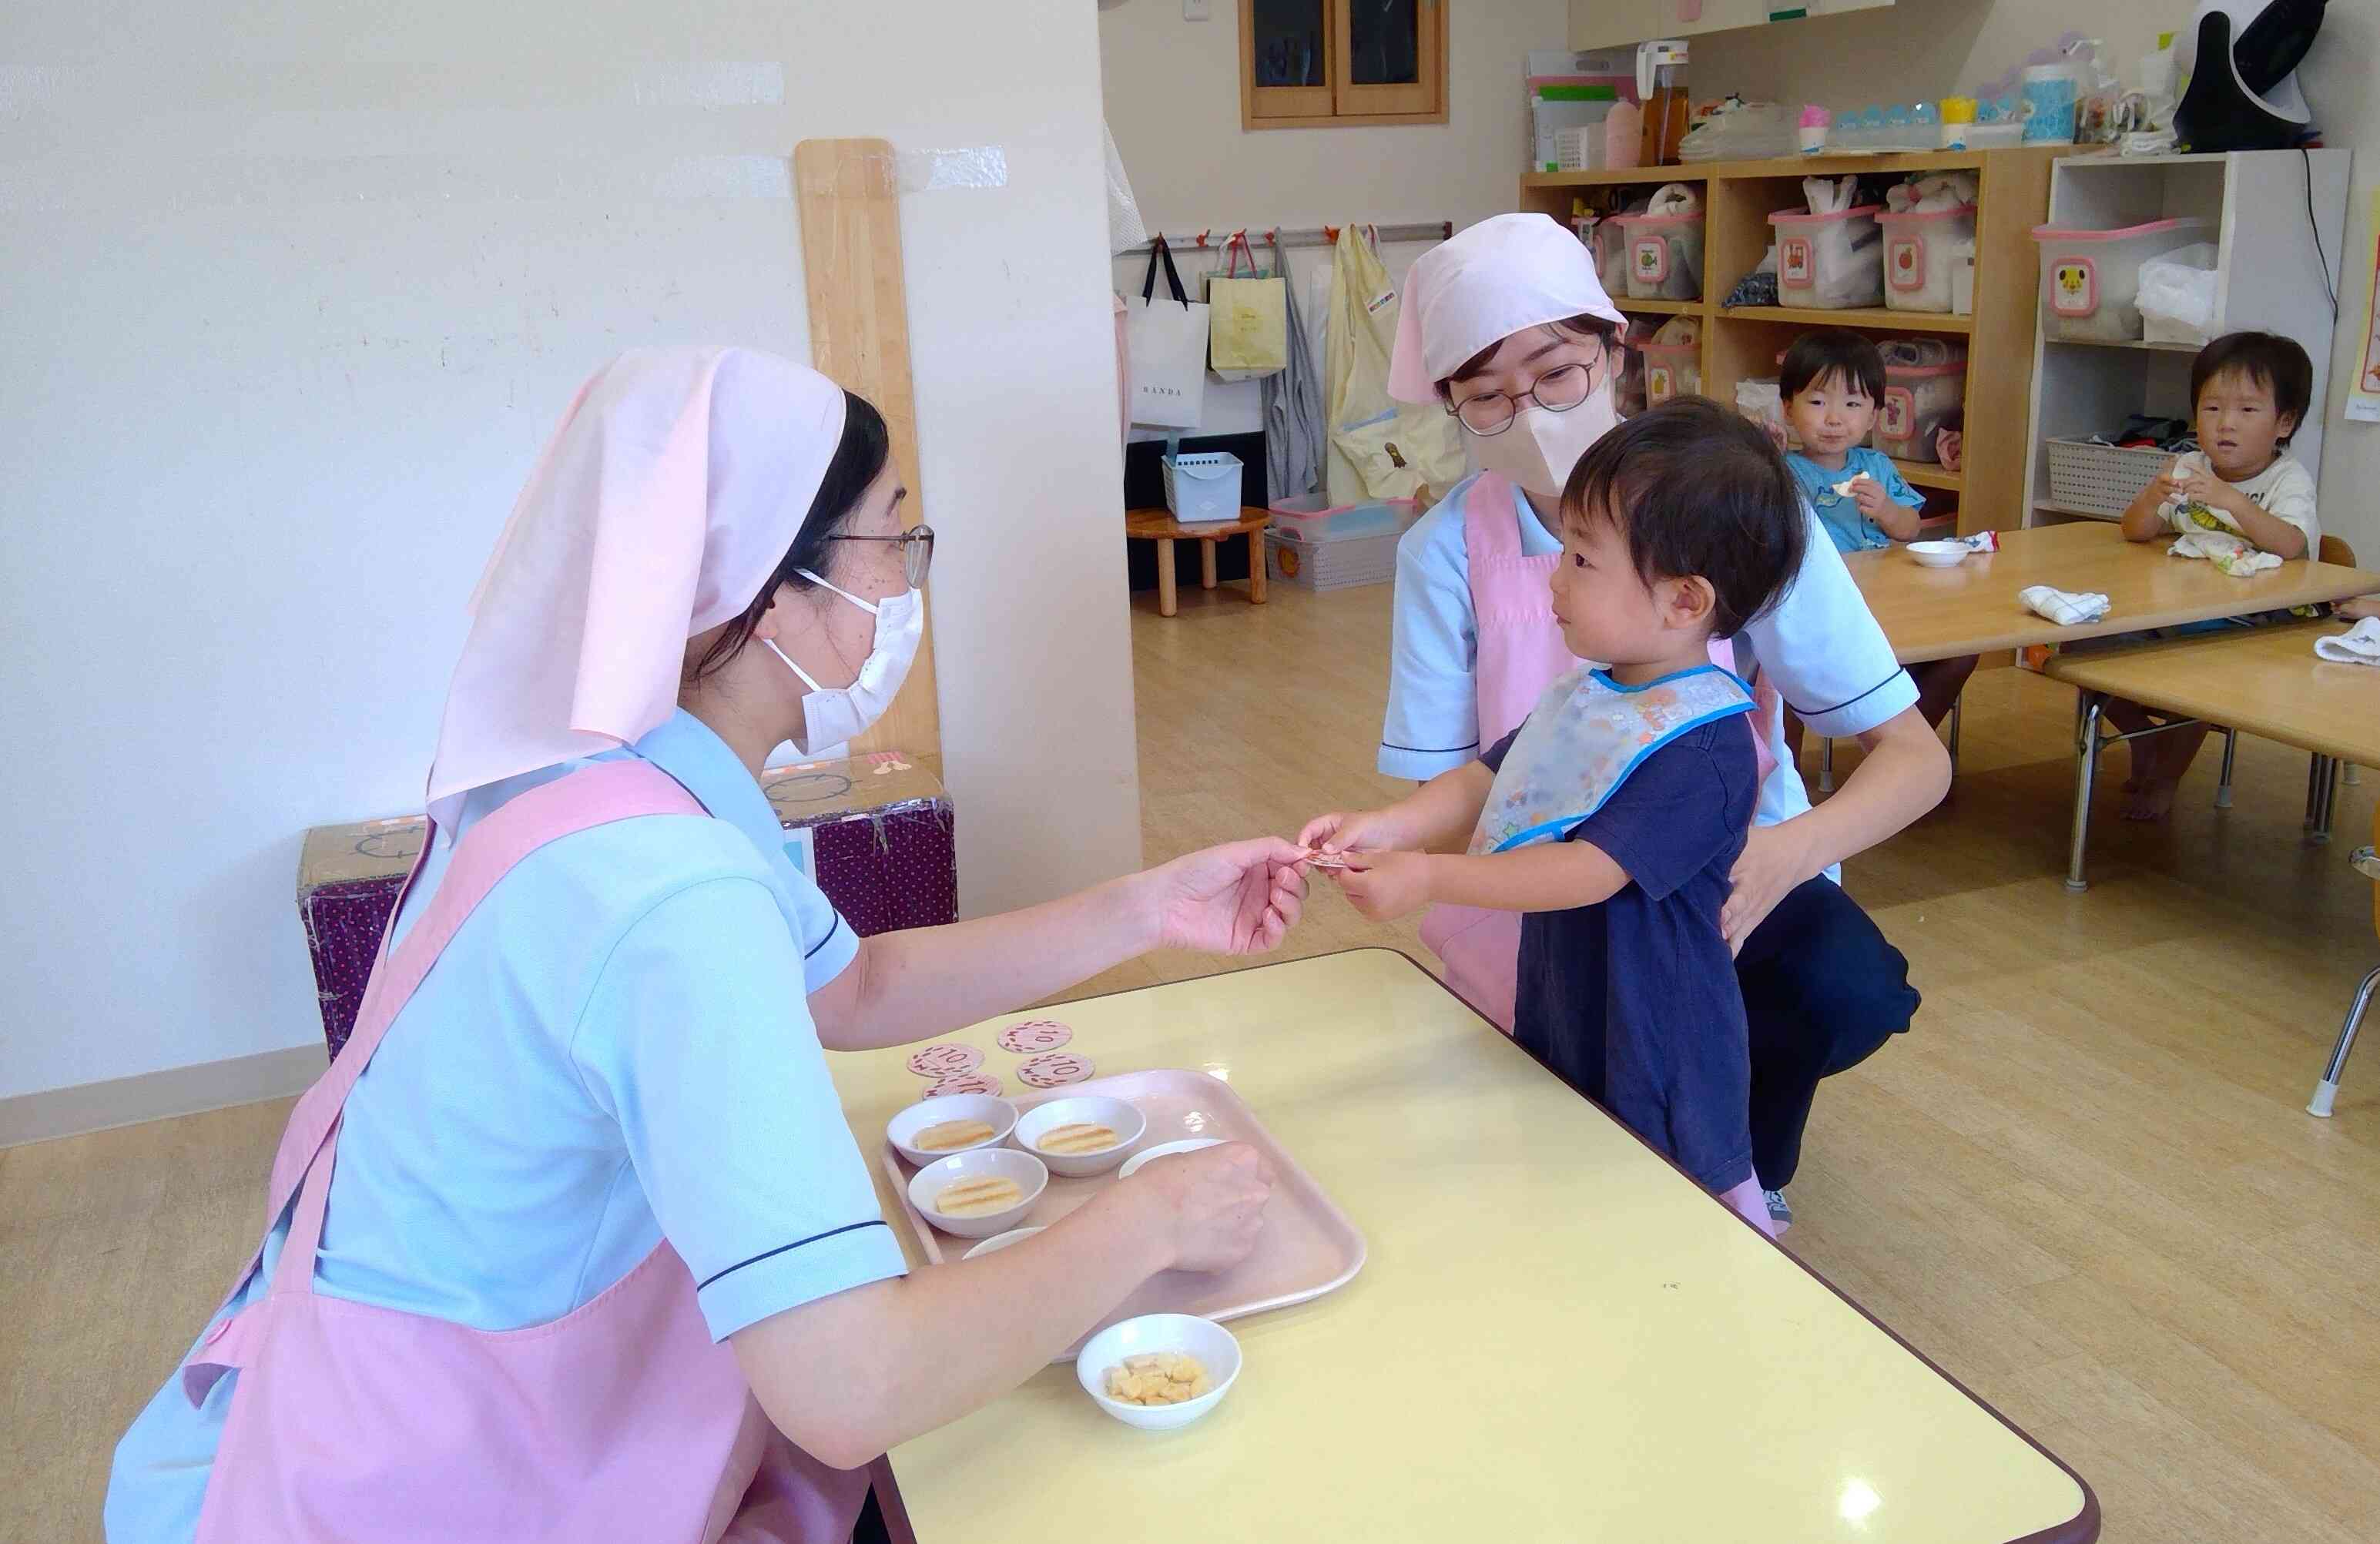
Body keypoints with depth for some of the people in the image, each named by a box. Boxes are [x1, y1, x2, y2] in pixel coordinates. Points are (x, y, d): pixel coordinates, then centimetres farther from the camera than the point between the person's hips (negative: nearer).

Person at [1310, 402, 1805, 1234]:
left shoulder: (1704, 745, -25)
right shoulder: (1590, 692, 2)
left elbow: (1592, 871, -29)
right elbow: (1487, 778, 6)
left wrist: (1427, 875, -30)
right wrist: (1388, 826, -10)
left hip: (1653, 1041, -8)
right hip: (1562, 1012, 8)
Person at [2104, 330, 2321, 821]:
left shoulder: (2288, 478, -6)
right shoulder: (2189, 468, 7)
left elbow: (2291, 546, -24)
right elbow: (2134, 532, 3)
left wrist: (2231, 500, -36)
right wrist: (2153, 495, -19)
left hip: (2252, 628, -5)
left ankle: (2166, 780, -11)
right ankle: (2142, 736, 14)